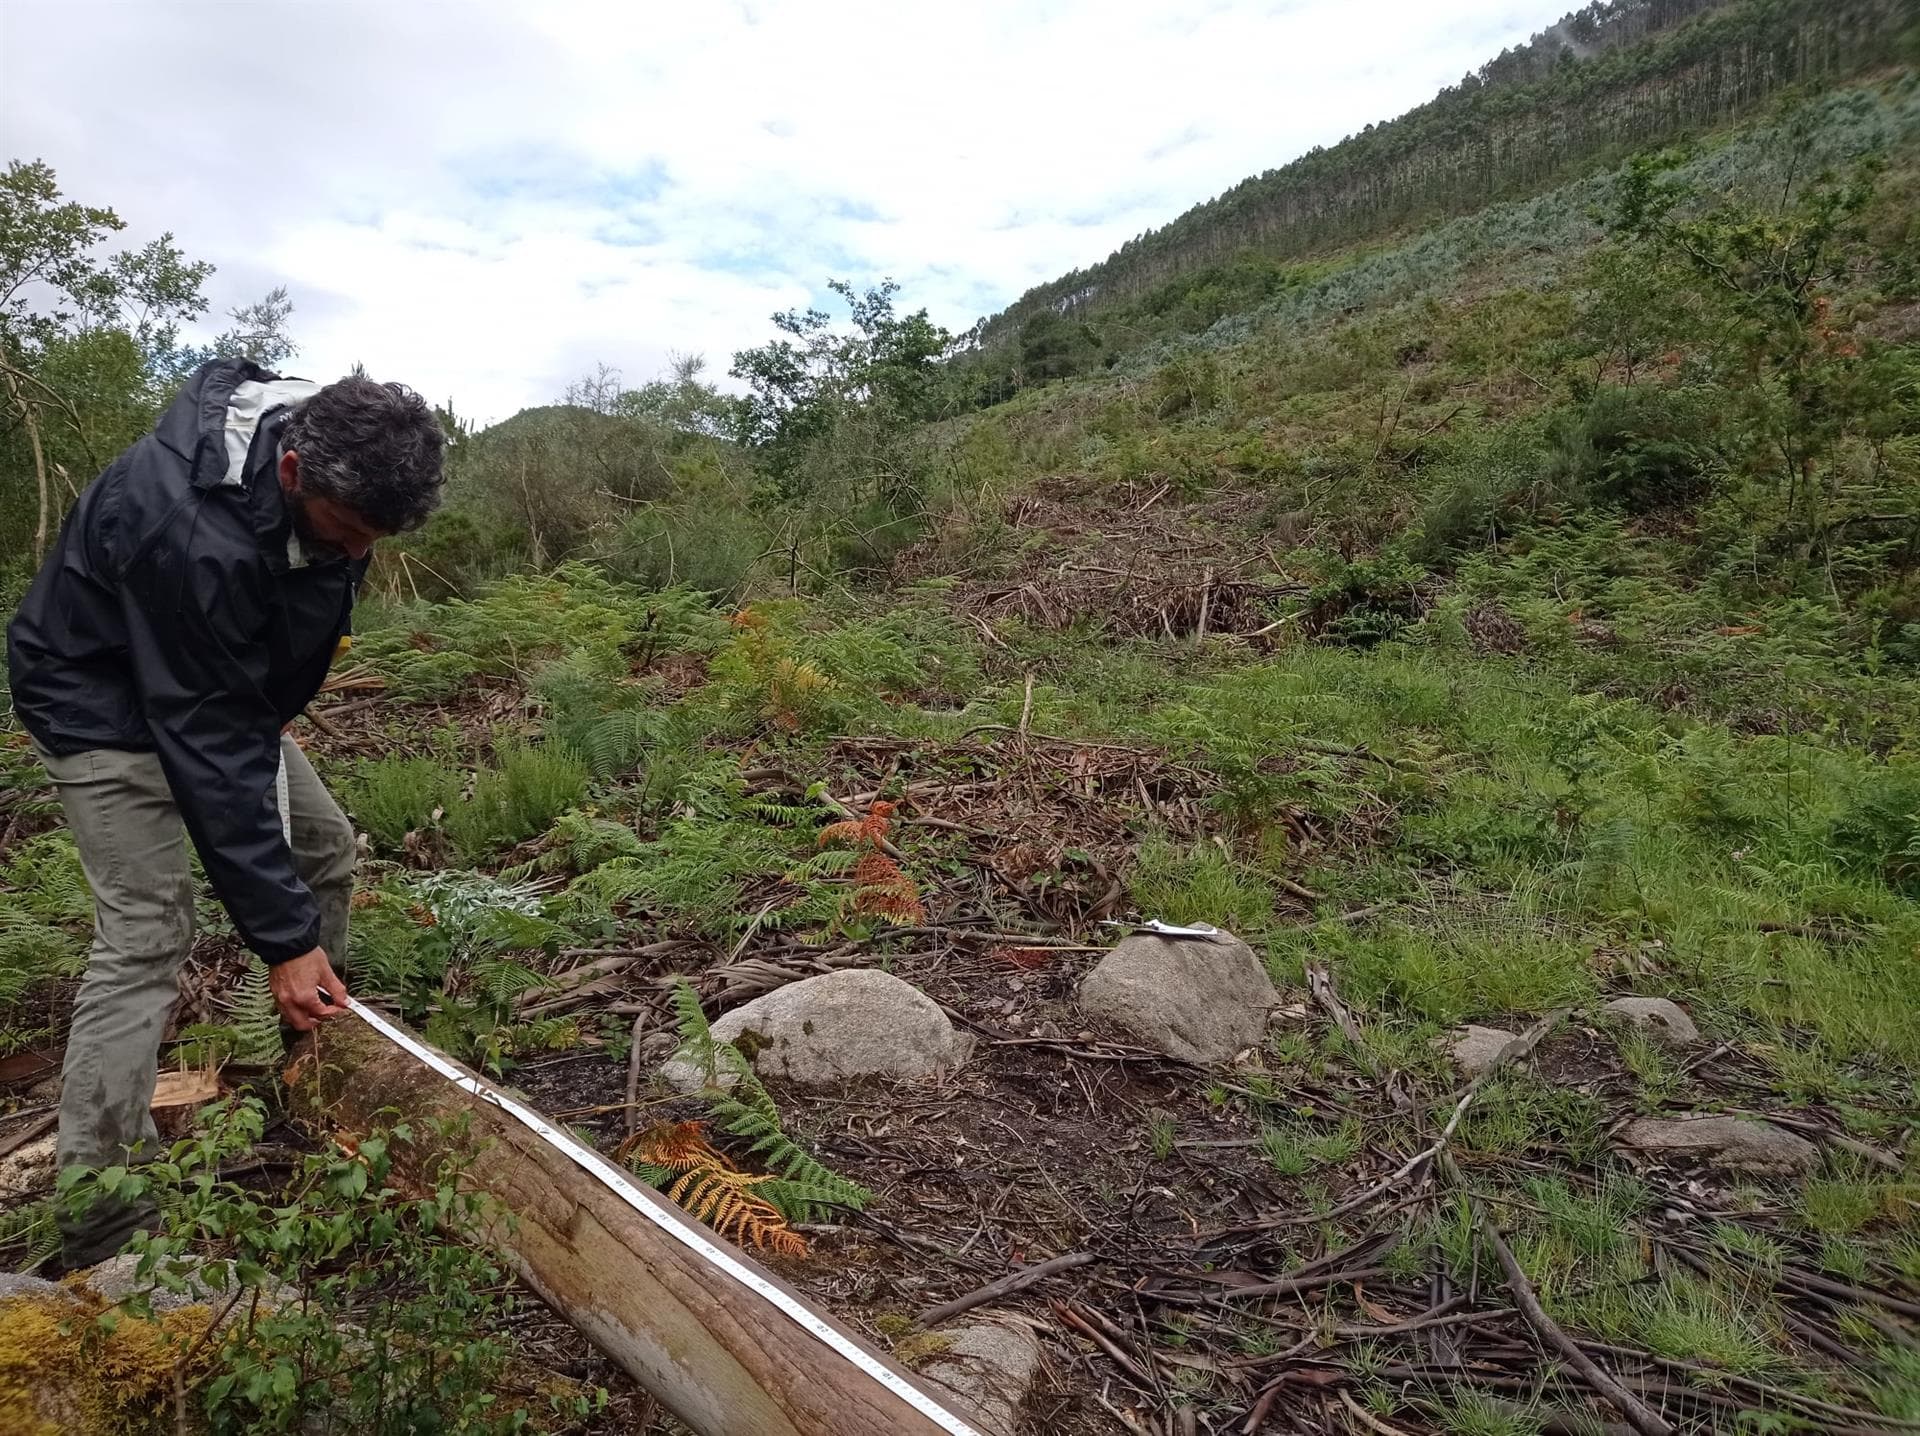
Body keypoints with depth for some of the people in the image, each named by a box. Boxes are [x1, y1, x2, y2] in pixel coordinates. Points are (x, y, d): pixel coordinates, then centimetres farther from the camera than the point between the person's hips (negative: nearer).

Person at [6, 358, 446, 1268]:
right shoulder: (190, 534, -40)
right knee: (145, 934, -14)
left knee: (325, 851, 9)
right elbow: (210, 749, -36)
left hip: (223, 676, 8)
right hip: (103, 697, -8)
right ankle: (91, 1216, -5)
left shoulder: (330, 454, -17)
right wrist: (283, 936, -32)